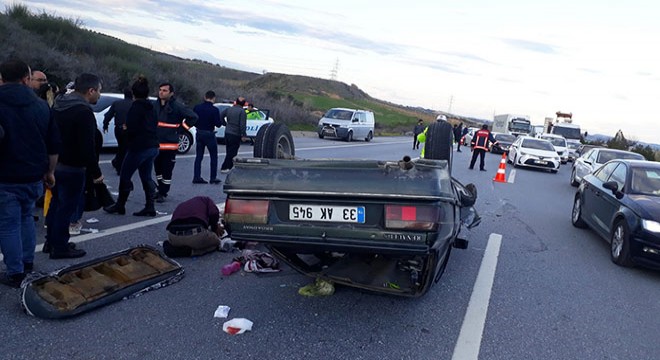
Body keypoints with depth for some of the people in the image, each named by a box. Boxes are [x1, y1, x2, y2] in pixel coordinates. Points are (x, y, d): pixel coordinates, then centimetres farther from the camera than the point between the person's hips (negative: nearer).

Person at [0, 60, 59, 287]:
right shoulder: (41, 106, 3)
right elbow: (54, 145, 6)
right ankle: (27, 262, 28)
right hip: (34, 176, 4)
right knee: (26, 218, 21)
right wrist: (50, 172, 17)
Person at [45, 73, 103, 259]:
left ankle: (51, 242, 30)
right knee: (67, 208, 0)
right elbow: (88, 147, -23)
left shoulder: (59, 106, 11)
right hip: (72, 168, -9)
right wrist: (96, 172, -15)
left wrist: (53, 159, 23)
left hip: (55, 163, 10)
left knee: (56, 204, 19)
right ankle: (60, 248, 9)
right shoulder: (84, 112, -20)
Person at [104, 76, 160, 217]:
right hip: (153, 147, 8)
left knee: (125, 176, 5)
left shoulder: (136, 106, -12)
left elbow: (131, 127, -20)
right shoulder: (151, 106, 11)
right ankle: (150, 207, 11)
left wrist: (126, 127, 3)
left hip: (139, 147, -8)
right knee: (146, 177, 12)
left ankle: (120, 206, 14)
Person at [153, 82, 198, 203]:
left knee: (167, 171, -1)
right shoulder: (155, 105, 6)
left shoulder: (177, 106, -8)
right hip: (155, 143, 5)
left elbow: (193, 117, -5)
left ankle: (162, 193, 7)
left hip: (170, 144, -5)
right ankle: (161, 190, 27)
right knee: (157, 169, 13)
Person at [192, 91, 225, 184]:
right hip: (209, 134, -4)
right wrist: (222, 121, 5)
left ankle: (196, 177, 8)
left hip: (199, 134, 5)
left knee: (198, 156, 11)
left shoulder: (197, 107, -2)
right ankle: (213, 178, 8)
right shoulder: (214, 110, -16)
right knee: (213, 157, 8)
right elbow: (218, 124, -15)